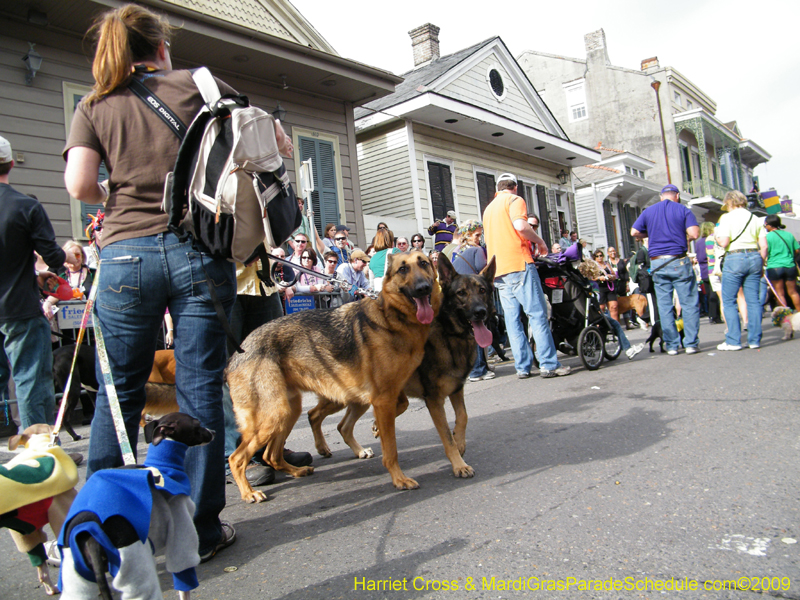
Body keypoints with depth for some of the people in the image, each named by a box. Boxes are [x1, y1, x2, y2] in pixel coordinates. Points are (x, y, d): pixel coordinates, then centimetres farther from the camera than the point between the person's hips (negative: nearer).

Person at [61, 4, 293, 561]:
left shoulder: (94, 105, 12)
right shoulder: (199, 86, 10)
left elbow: (79, 184, -3)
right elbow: (281, 143, 7)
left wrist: (111, 195, 17)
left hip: (127, 254, 2)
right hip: (200, 250, -1)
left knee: (119, 391, 11)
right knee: (201, 389, 3)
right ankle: (202, 527, 11)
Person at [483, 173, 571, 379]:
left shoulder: (488, 208, 25)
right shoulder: (514, 200, 1)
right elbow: (520, 225, -18)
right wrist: (540, 241, -2)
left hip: (498, 269, 7)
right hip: (518, 264, -7)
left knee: (512, 319, 5)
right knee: (538, 315, -6)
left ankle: (523, 367, 4)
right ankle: (549, 364, -8)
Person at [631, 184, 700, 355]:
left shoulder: (648, 211, 10)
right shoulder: (683, 210, 1)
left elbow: (634, 232, 6)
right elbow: (694, 234, -10)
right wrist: (681, 232, 11)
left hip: (657, 263, 3)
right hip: (679, 261, -3)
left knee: (664, 306, 5)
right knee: (689, 303, 3)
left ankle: (671, 345, 8)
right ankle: (691, 343, 2)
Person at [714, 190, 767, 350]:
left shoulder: (727, 218, -2)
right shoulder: (755, 218, 12)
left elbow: (724, 242, -11)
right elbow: (764, 246, 7)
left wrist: (717, 236, 9)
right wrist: (761, 264, 16)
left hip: (735, 258, -5)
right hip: (754, 257, 5)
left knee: (728, 301, 0)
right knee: (753, 300, 7)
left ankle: (733, 341, -4)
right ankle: (755, 340, 9)